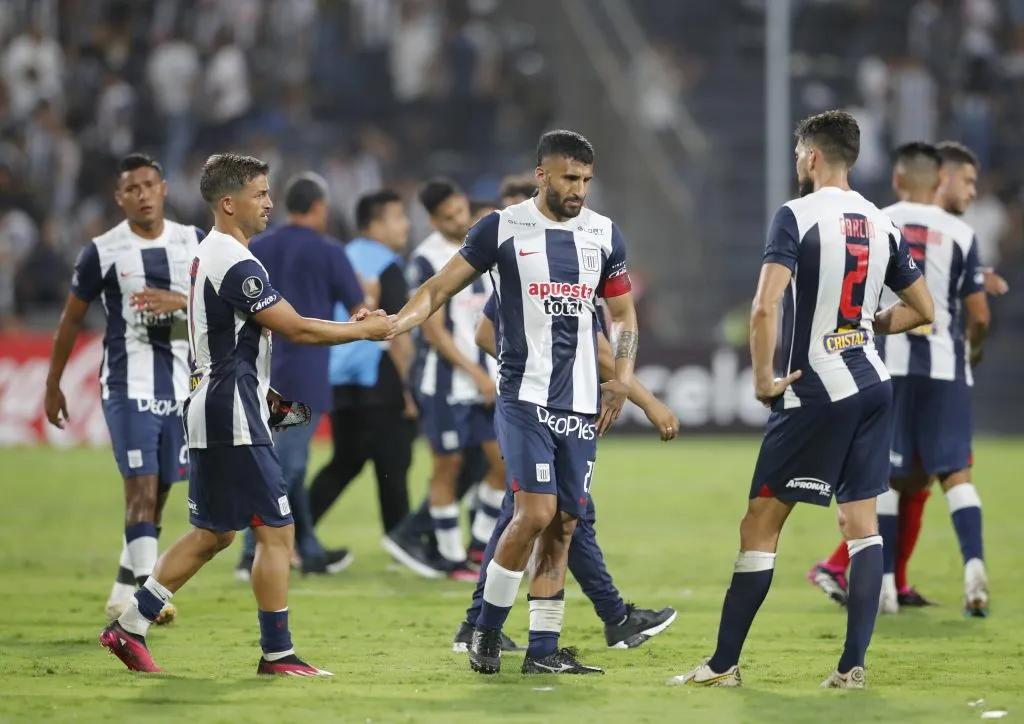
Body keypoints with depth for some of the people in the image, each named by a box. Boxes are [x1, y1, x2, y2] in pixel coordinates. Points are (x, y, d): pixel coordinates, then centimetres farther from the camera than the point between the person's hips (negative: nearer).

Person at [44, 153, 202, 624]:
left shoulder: (193, 243, 5)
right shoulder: (102, 252, -3)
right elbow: (71, 321, 7)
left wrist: (180, 301, -20)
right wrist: (52, 385, 12)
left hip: (181, 386, 4)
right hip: (127, 386, -4)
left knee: (158, 492, 10)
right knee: (141, 487, -15)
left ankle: (125, 587, 25)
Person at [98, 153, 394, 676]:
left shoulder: (209, 255, 15)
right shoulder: (236, 264, -17)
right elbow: (296, 329, -17)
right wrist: (365, 330, -7)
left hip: (209, 414, 10)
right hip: (234, 420, -10)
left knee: (213, 534, 15)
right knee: (276, 531, -4)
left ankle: (129, 626, 15)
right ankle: (277, 653, 0)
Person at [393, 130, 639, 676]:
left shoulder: (604, 235, 10)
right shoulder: (503, 229, -3)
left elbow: (623, 313, 20)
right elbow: (439, 288, -1)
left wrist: (623, 379, 7)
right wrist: (395, 323, -18)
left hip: (580, 402, 5)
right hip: (523, 396, -5)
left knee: (562, 524, 4)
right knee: (536, 511, -17)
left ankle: (544, 651, 10)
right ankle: (486, 629, -1)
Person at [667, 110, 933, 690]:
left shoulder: (798, 216, -11)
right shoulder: (882, 223, 8)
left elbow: (766, 306, -22)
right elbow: (923, 310, 15)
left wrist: (764, 375, -11)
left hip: (817, 392, -6)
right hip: (874, 384, 6)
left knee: (761, 526, 0)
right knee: (861, 521, 8)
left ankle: (725, 665, 2)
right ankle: (853, 665, 3)